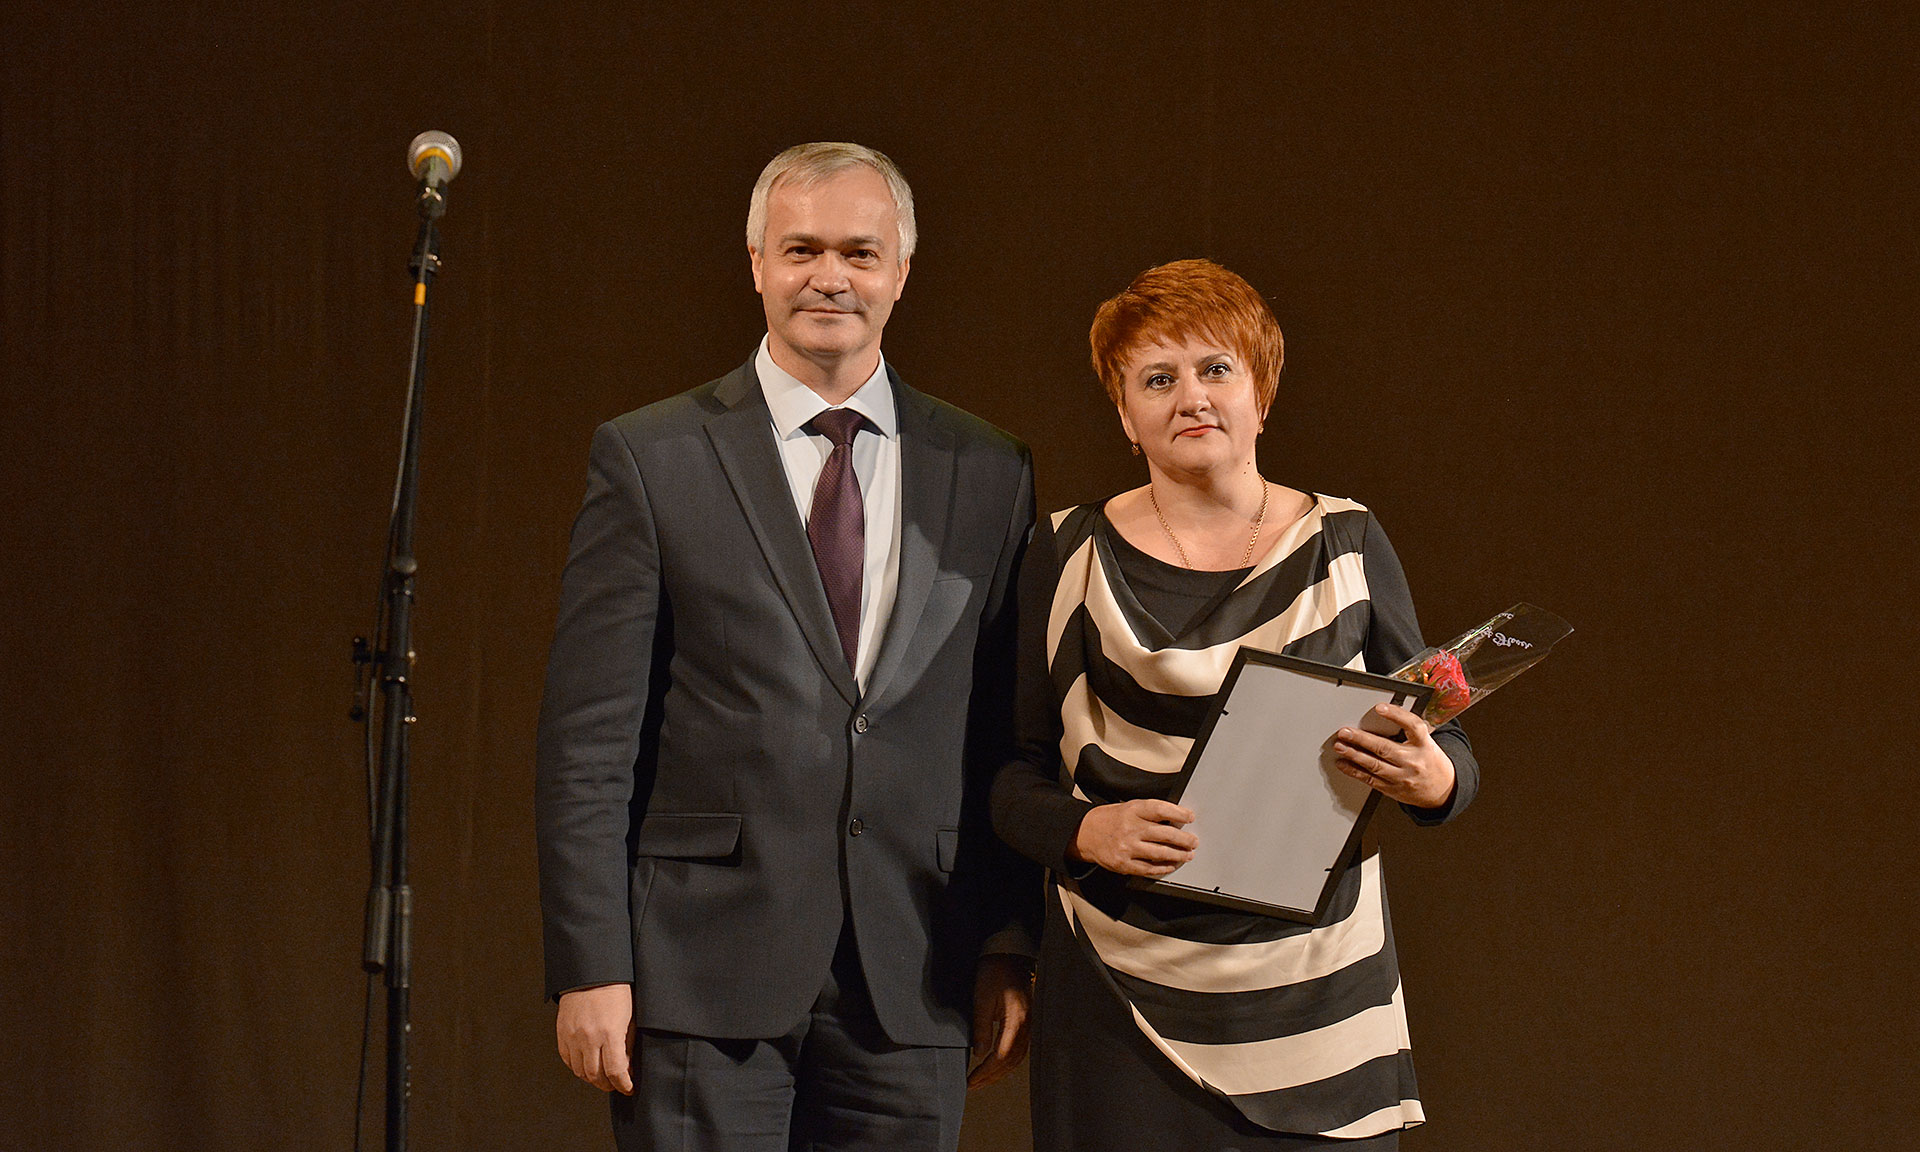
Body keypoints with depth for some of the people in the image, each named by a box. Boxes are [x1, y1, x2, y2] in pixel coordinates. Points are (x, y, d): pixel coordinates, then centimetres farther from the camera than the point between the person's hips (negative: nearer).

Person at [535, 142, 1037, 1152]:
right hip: (707, 973, -2)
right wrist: (591, 966, -8)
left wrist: (1010, 951, 4)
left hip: (908, 987, 2)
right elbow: (587, 737, -3)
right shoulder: (650, 460, 0)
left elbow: (1008, 737, 9)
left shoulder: (987, 475, 8)